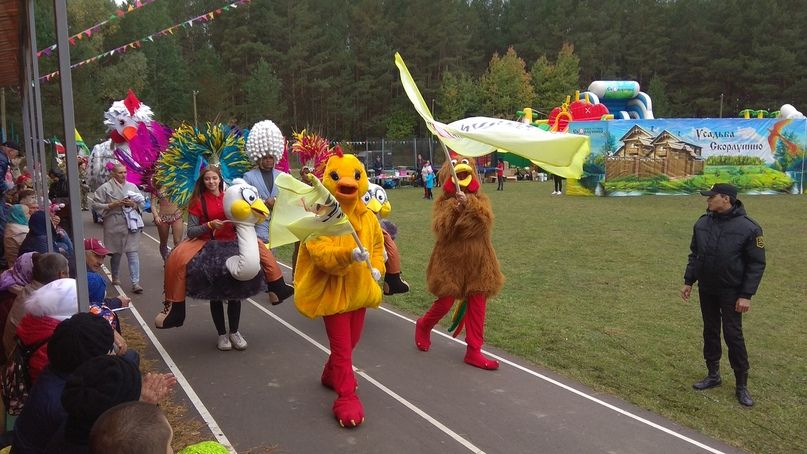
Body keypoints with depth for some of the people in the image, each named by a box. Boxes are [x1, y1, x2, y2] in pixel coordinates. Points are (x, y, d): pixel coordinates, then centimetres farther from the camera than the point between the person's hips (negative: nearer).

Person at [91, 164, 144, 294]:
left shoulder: (132, 187, 9)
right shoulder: (105, 188, 0)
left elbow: (142, 204, 11)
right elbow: (96, 204, -2)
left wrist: (133, 204, -9)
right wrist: (112, 205, -13)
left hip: (131, 224, 1)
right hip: (114, 225, -1)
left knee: (133, 253, -5)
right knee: (116, 252, 11)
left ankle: (135, 282, -6)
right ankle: (115, 276, 35)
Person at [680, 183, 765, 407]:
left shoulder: (748, 228, -15)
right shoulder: (702, 223, 0)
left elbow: (757, 264, -11)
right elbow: (694, 255, 11)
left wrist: (746, 295, -14)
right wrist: (688, 282, 8)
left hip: (731, 293, -5)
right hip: (706, 290, 5)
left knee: (733, 336, -1)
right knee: (710, 332, 13)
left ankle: (742, 385, 12)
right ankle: (713, 375, 28)